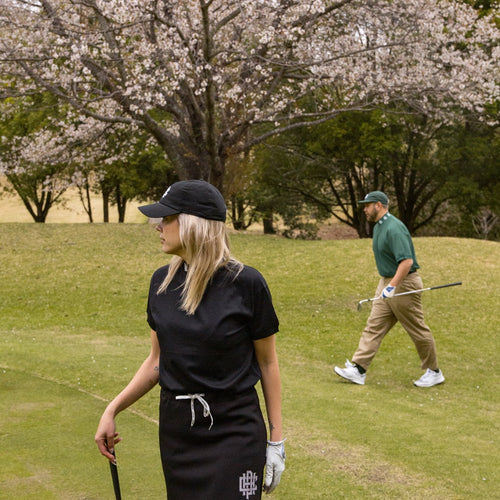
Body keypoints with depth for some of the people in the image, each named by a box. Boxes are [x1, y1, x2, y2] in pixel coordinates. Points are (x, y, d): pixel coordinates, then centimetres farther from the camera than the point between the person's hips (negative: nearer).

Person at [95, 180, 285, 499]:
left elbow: (267, 362, -5)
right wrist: (113, 409, 1)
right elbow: (157, 360, 10)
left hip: (234, 431, -5)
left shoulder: (246, 283, -12)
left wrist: (276, 440, -4)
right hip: (176, 429, 5)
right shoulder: (163, 281, 2)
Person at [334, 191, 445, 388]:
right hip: (387, 282, 10)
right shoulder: (378, 227, 11)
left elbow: (407, 261, -29)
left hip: (403, 283, -10)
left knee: (418, 330, 2)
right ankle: (358, 369, 1)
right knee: (374, 327, 3)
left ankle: (434, 372, 16)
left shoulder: (394, 228, -22)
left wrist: (392, 286, -32)